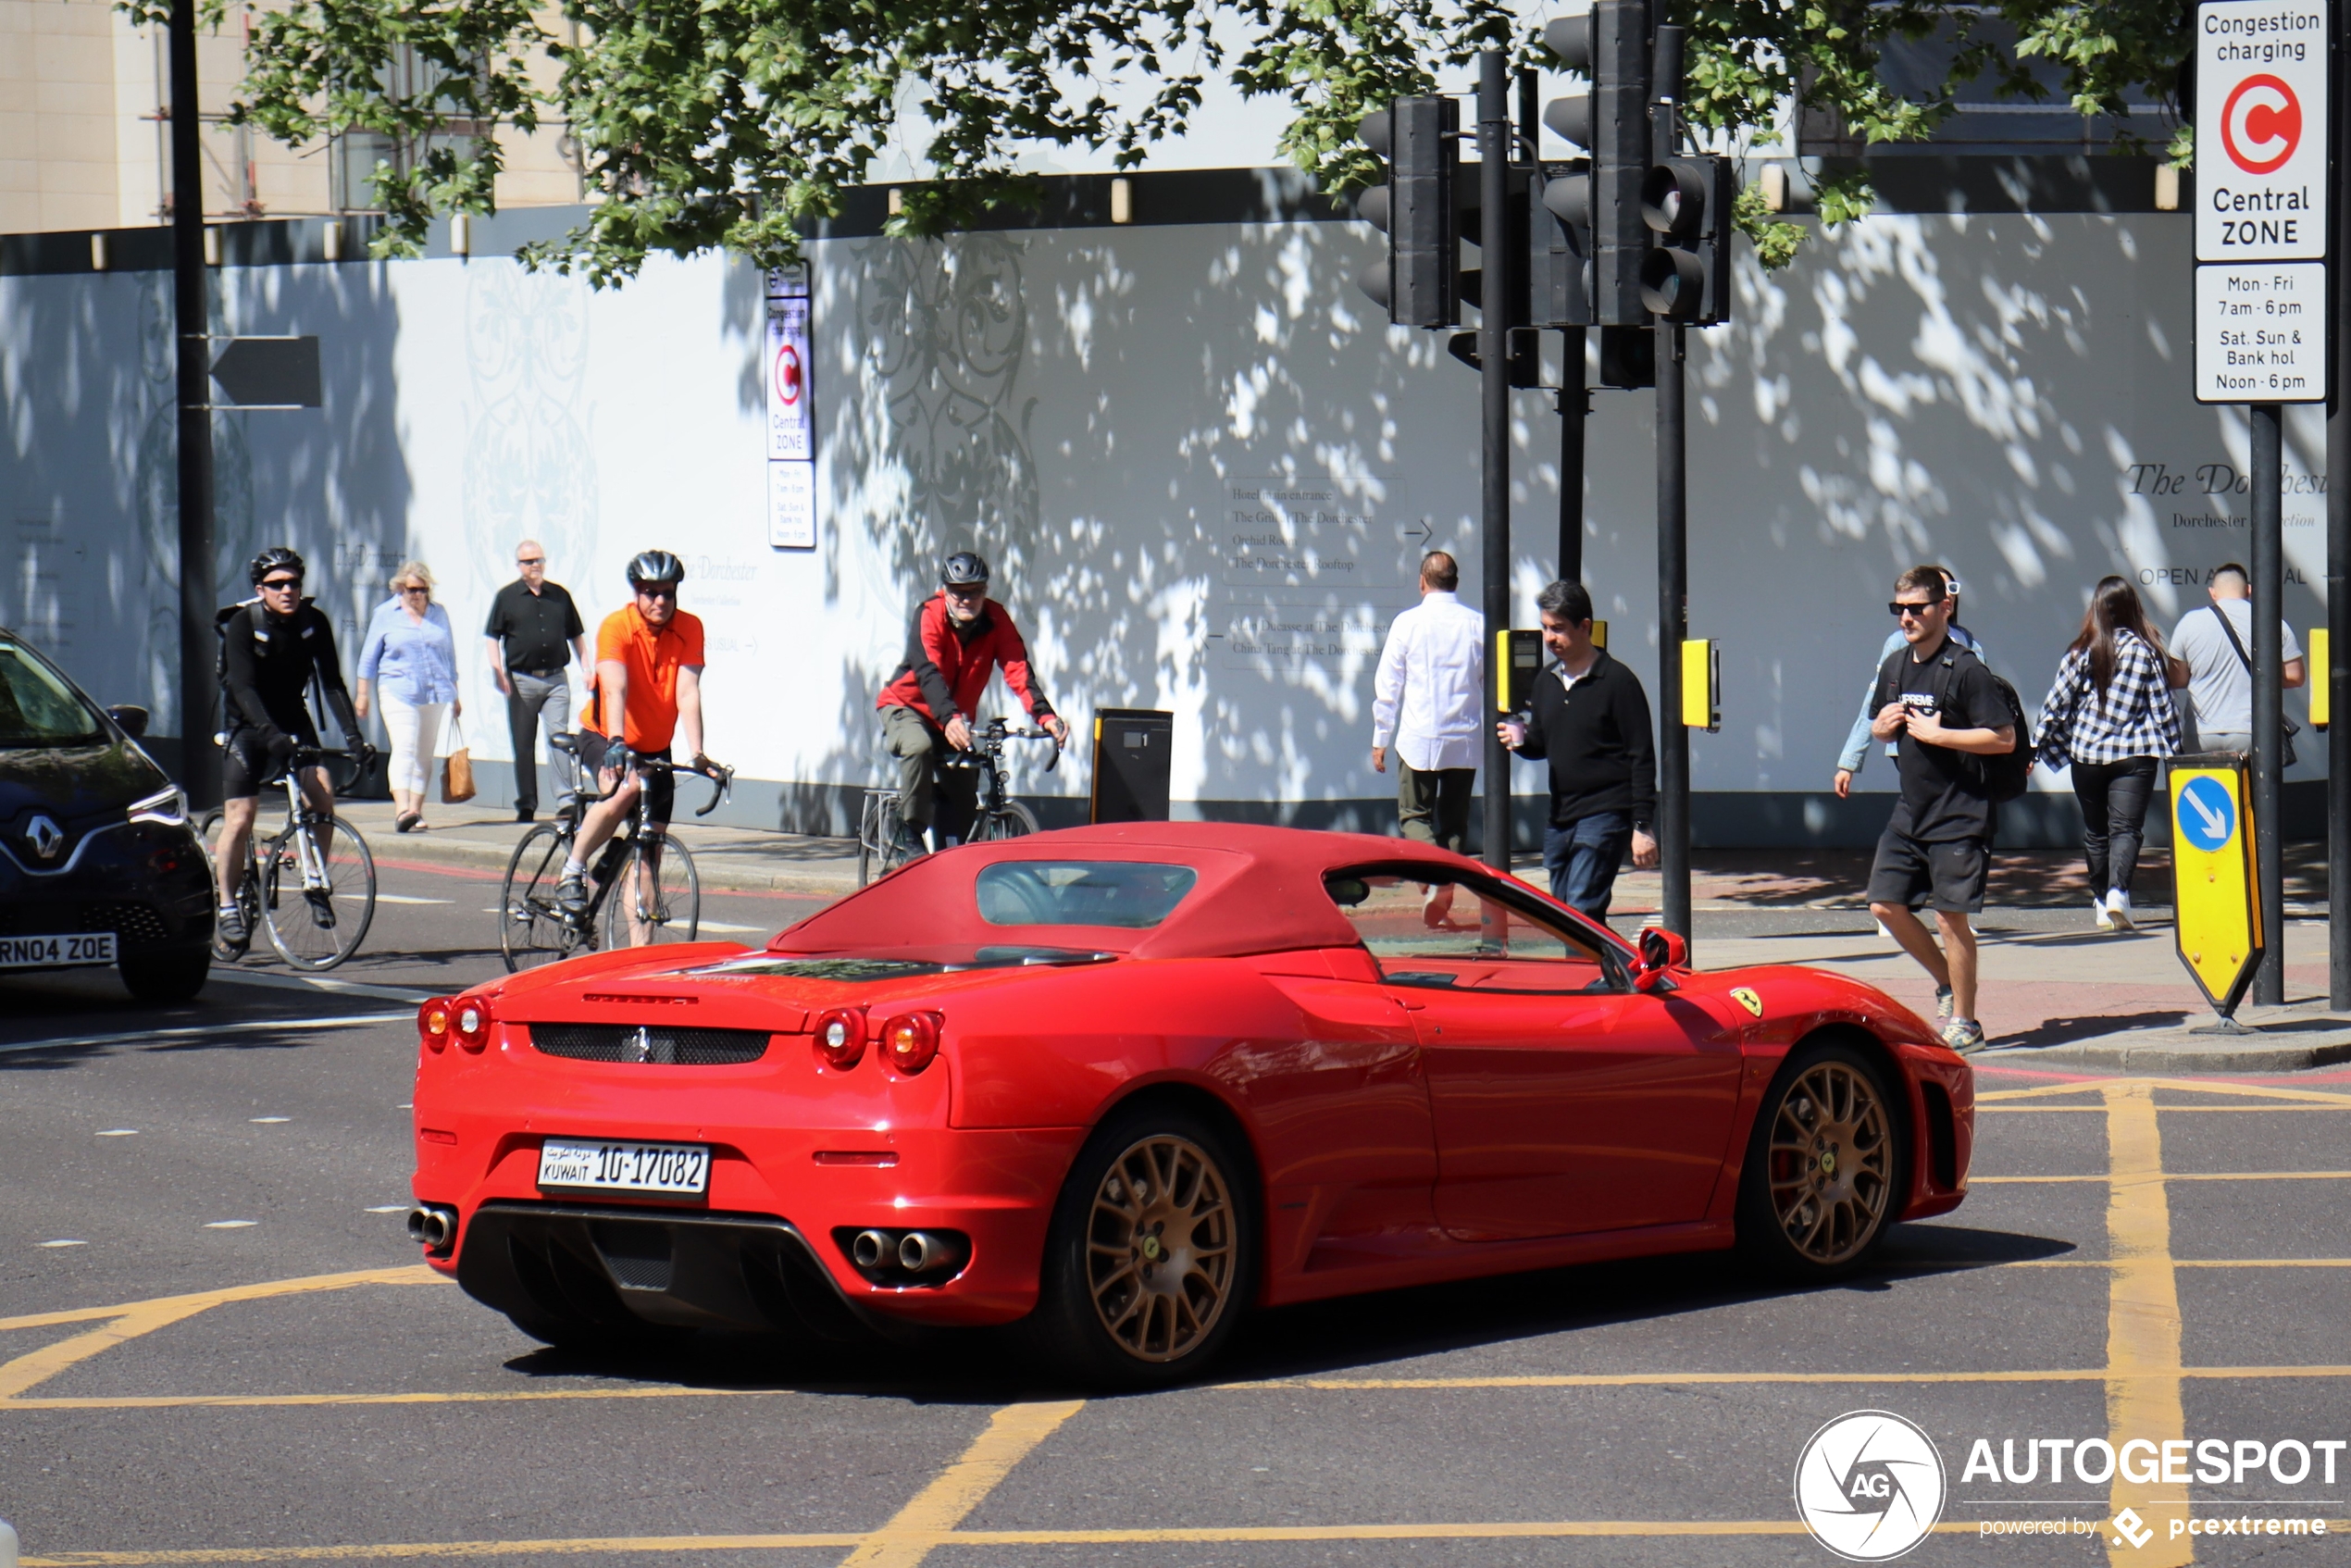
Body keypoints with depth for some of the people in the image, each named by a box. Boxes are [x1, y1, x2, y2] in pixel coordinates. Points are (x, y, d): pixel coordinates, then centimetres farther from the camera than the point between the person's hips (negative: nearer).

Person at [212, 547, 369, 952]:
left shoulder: (314, 622, -10)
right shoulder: (243, 624, -20)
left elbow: (332, 683, -12)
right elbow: (244, 688, -30)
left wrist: (353, 735, -25)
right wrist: (272, 734, -45)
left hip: (294, 721, 3)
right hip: (248, 726, -3)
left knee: (322, 795, -20)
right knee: (239, 819, -10)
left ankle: (316, 882, -1)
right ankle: (228, 905, 4)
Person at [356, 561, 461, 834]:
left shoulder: (439, 614, 13)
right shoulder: (385, 614, 5)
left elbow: (449, 656, 19)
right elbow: (369, 657, 8)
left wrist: (454, 695, 19)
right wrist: (363, 694, 5)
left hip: (436, 696, 4)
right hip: (400, 694, -4)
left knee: (425, 755, 5)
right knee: (404, 749, -18)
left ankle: (416, 811, 10)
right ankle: (401, 811, -30)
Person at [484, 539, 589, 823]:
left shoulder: (560, 595, 11)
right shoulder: (507, 597, 4)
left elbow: (576, 635, 17)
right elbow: (492, 637, 1)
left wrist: (586, 667, 7)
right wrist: (497, 671, -11)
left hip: (556, 679, 1)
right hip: (522, 680, -1)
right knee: (524, 745, 5)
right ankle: (526, 805, 11)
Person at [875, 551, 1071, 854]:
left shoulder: (995, 619, -16)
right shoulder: (929, 615, -26)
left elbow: (1018, 670, -27)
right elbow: (928, 673, -39)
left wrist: (1045, 715, -44)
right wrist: (949, 719, -57)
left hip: (957, 717, 5)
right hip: (906, 707, -4)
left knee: (964, 799, 1)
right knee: (919, 747, -35)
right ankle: (912, 834, -22)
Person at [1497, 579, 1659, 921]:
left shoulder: (1617, 681, -8)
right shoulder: (1547, 682, 12)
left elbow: (1642, 759, -8)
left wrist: (1642, 827, -13)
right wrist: (1521, 740, -2)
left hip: (1605, 816, -7)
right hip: (1559, 820, 7)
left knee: (1582, 912, -17)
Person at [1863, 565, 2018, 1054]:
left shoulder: (1965, 670, -13)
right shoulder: (1895, 666, 10)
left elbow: (2004, 738, -18)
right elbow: (1881, 728, 24)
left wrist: (1937, 734, -19)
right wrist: (1883, 727, -1)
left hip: (1959, 816, -8)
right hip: (1910, 812, 8)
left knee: (1950, 916, -5)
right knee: (1886, 905, 6)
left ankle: (1964, 1022, 7)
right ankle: (1947, 982, 26)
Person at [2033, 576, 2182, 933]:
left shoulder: (2081, 654, 0)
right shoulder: (2148, 653, -2)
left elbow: (2056, 706, 2)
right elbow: (2163, 709, 1)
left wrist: (2036, 749, 11)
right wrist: (2173, 754, 10)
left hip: (2087, 752, 1)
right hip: (2134, 754, -1)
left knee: (2096, 831, 15)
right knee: (2126, 827, -6)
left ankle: (2101, 903, 20)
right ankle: (2117, 892, -29)